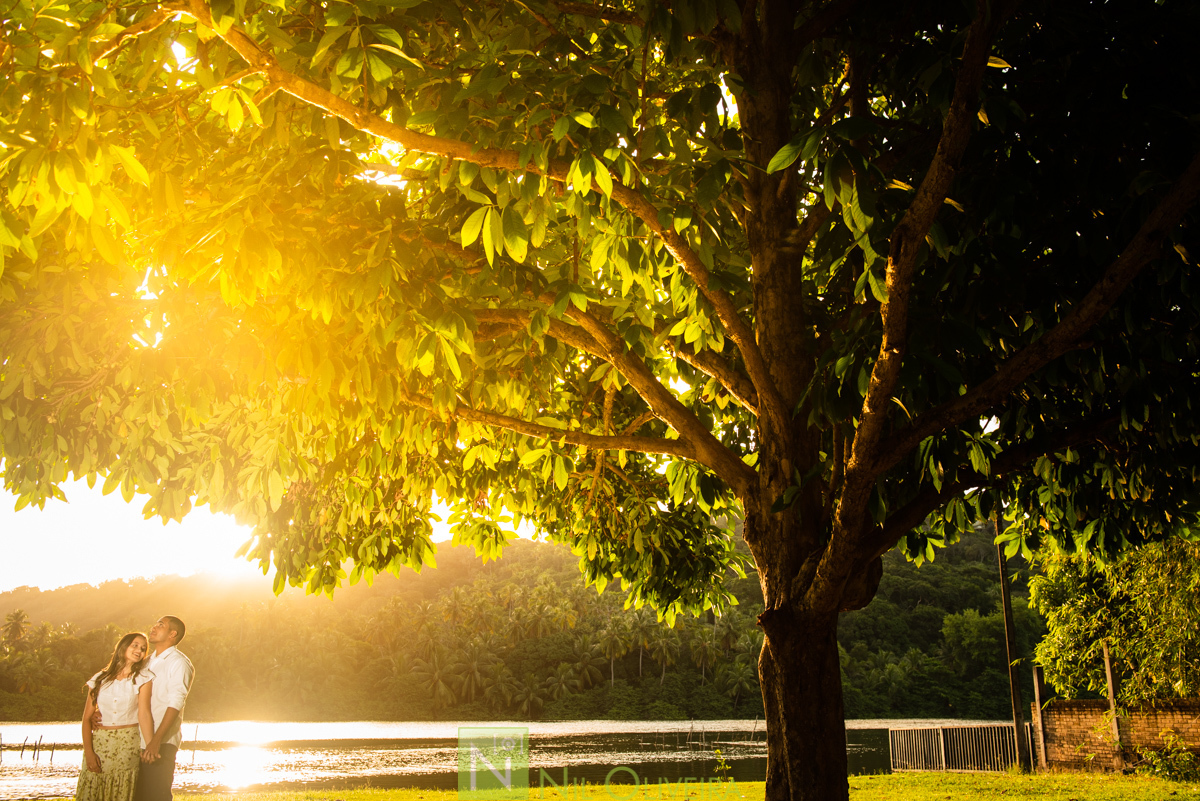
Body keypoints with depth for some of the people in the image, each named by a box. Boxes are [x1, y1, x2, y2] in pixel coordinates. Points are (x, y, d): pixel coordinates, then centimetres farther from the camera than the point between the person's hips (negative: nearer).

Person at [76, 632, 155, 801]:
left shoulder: (143, 678, 2)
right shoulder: (99, 679, 8)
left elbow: (144, 714, -10)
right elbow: (87, 718, 5)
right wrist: (88, 752, -8)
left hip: (128, 744, -2)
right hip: (99, 743, 2)